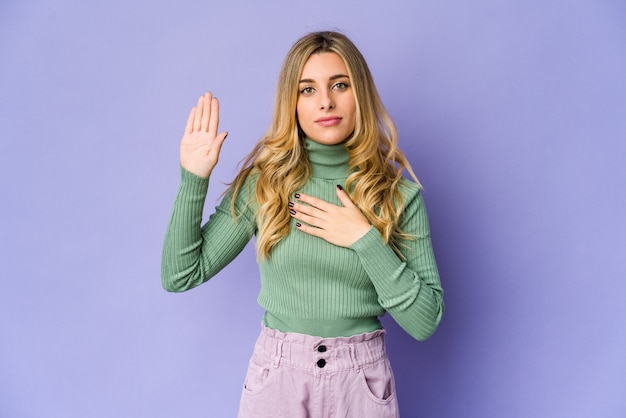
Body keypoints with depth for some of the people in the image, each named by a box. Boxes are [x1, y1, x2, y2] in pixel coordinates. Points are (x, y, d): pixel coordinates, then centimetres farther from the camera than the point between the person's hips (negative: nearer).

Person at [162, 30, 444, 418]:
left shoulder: (398, 194, -7)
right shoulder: (262, 182, -6)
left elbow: (425, 321, -9)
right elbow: (180, 274, -5)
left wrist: (365, 239, -19)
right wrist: (193, 178, -13)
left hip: (362, 382, 0)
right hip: (275, 378, 1)